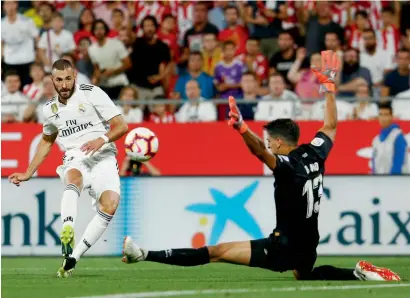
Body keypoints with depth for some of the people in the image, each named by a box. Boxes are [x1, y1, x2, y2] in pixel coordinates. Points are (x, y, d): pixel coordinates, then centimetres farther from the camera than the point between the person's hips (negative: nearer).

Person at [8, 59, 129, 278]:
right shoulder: (50, 109, 11)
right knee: (73, 179, -37)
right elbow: (47, 141, 31)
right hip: (75, 160, 2)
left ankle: (73, 256, -25)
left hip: (102, 158, -2)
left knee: (110, 204, -29)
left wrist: (102, 139, -23)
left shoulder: (92, 94, -4)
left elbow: (121, 126, -4)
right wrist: (28, 173, 29)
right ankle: (67, 232, -60)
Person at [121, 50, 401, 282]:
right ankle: (360, 273, 24)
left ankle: (145, 255, -18)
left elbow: (260, 150, -40)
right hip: (307, 248, 8)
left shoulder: (289, 167, -20)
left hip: (285, 247, -8)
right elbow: (331, 126, 19)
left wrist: (242, 128, -56)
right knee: (303, 273, 41)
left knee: (217, 252, -13)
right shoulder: (315, 154, 1)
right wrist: (329, 86, 25)